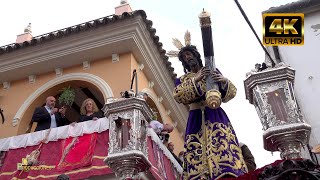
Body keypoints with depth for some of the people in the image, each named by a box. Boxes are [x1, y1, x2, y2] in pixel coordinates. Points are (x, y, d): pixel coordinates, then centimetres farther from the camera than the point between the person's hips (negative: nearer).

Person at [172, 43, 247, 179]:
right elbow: (178, 96, -2)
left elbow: (231, 92, 11)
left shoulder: (213, 72, 18)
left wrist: (224, 81, -11)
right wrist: (195, 80, -12)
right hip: (196, 119, 1)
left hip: (215, 115, -1)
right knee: (197, 153, -15)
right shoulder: (182, 79, 19)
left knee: (223, 146, -22)